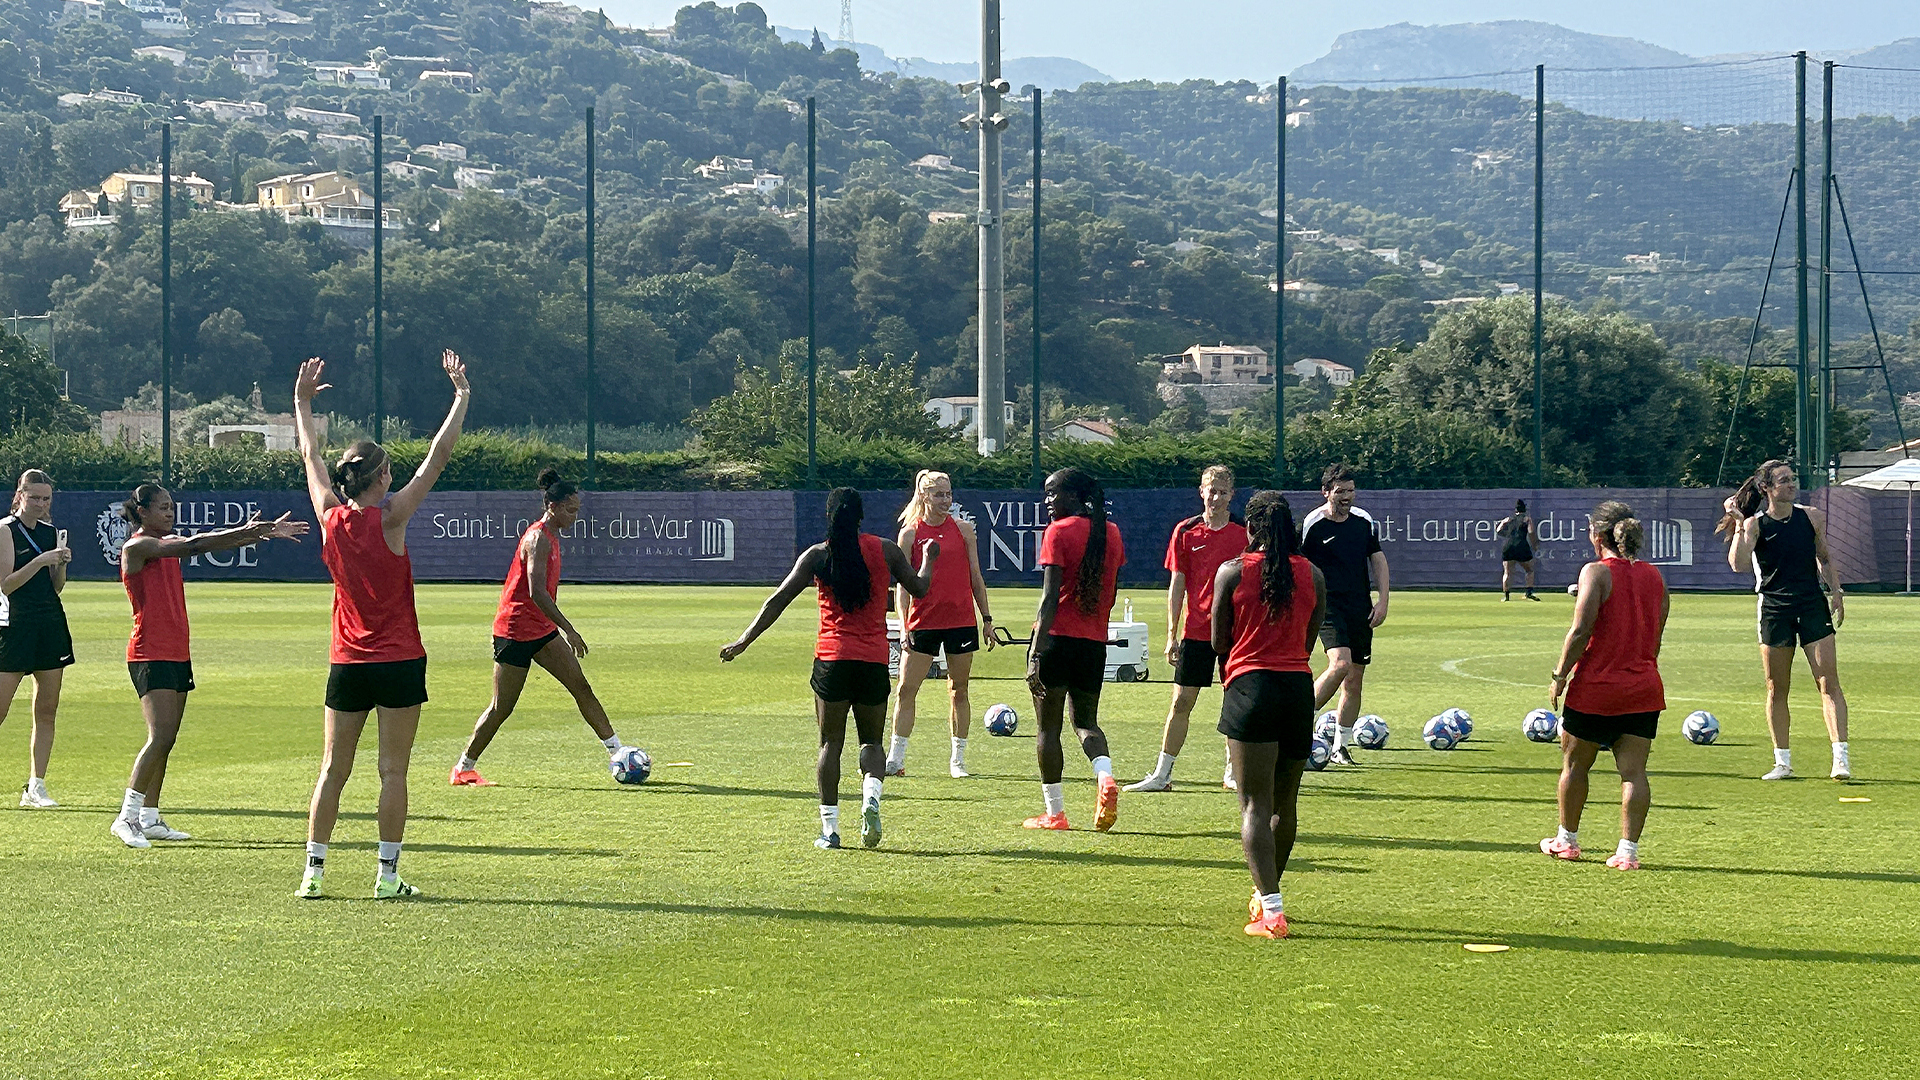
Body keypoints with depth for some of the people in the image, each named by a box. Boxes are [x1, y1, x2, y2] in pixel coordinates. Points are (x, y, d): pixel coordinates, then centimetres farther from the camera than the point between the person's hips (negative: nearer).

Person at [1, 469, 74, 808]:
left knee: (46, 710, 4)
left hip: (51, 623, 6)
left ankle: (35, 787, 8)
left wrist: (61, 565, -3)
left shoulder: (51, 533, 12)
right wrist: (41, 561, -21)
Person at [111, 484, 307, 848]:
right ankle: (126, 817, -13)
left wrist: (264, 533, -1)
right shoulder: (136, 547, -10)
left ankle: (149, 818, 12)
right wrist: (243, 531, -24)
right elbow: (192, 544, -21)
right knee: (161, 737, -17)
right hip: (150, 654, -9)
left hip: (177, 654, 9)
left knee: (165, 740, 8)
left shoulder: (169, 545, 15)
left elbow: (213, 544, 9)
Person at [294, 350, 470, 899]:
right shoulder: (389, 518, -11)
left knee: (333, 770, 7)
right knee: (393, 771, -1)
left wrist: (303, 403, 28)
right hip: (398, 660, -4)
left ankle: (314, 870, 4)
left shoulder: (331, 518, 0)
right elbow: (438, 456, -8)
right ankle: (388, 874, -1)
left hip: (347, 663, 4)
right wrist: (461, 396, -1)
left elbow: (311, 457, 15)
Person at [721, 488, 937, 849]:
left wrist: (745, 640, 5)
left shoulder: (818, 555, 2)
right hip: (874, 658, 1)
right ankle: (871, 798, -16)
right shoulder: (885, 550, 4)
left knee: (830, 743, 5)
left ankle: (830, 827, -1)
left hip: (832, 657, -1)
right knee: (871, 741, 13)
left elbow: (778, 600, 0)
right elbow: (919, 588, 16)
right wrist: (929, 559, 36)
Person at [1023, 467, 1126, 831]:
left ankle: (1054, 812, 6)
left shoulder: (1059, 531, -8)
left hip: (1057, 637, -5)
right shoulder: (1111, 532, 9)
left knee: (1049, 726, 5)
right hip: (1095, 641, 5)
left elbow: (1050, 596, -15)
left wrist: (1035, 651, -17)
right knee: (1086, 720, 17)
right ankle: (1105, 777, -12)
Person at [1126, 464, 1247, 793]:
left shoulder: (1244, 533, 1)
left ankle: (1233, 771, 19)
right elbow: (1177, 584, 4)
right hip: (1195, 630, 0)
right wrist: (1172, 635, 1)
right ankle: (1161, 774, 4)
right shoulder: (1186, 532, 2)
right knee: (1181, 702, 0)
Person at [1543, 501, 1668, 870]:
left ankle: (1566, 840, 26)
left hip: (1595, 688, -4)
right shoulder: (1654, 576, 8)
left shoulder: (1597, 572, -10)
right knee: (1634, 771, 2)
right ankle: (1628, 849, -3)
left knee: (1574, 764, 14)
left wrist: (1561, 674, -9)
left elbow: (1580, 631, -17)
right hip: (1644, 689, 4)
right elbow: (1656, 637, 12)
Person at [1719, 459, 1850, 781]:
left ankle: (1841, 757, -10)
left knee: (1829, 683, -7)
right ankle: (1782, 762, 15)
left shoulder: (1811, 517, 4)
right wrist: (1739, 526, -22)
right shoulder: (1754, 525, -5)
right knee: (1776, 689, 5)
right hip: (1774, 608, -1)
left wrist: (1836, 592, 7)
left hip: (1813, 606, 1)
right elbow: (1738, 564, -21)